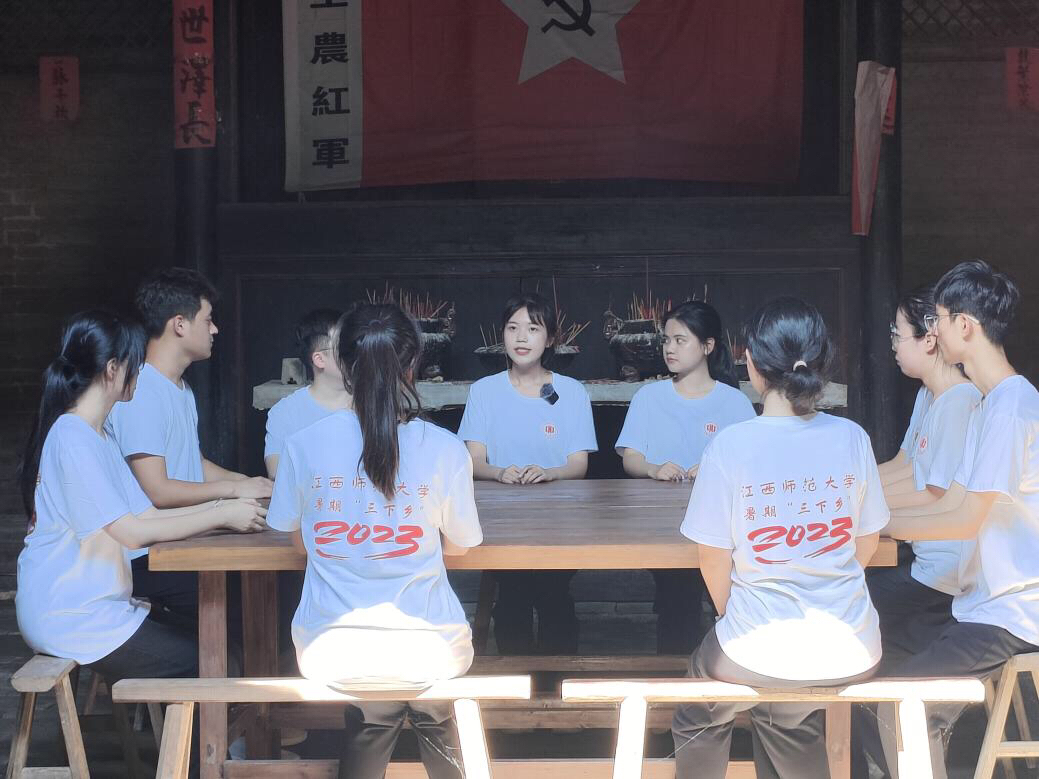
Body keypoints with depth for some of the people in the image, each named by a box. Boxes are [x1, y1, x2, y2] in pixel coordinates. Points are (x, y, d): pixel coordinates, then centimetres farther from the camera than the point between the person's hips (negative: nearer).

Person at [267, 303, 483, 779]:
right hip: (426, 653, -1)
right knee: (434, 717, 34)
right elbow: (456, 547, 3)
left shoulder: (303, 445, -8)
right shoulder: (445, 450, -12)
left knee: (373, 720, 34)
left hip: (330, 656, 1)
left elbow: (300, 540, 6)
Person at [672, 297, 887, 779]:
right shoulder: (851, 437, -5)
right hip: (851, 651, 4)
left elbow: (714, 560, -9)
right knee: (786, 717, 35)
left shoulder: (731, 445, -16)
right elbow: (866, 546, 5)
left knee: (700, 720, 29)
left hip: (762, 653, -3)